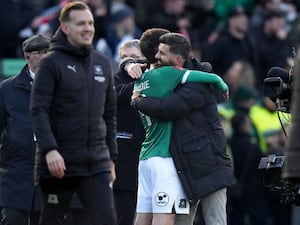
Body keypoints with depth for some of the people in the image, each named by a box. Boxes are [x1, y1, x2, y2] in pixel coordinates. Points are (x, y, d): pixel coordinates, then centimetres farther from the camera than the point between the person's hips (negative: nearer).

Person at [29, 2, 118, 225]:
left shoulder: (103, 64, 13)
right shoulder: (52, 63, -5)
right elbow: (38, 111, -11)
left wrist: (111, 157, 16)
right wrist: (49, 149, -23)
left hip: (97, 162, 4)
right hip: (60, 162, -4)